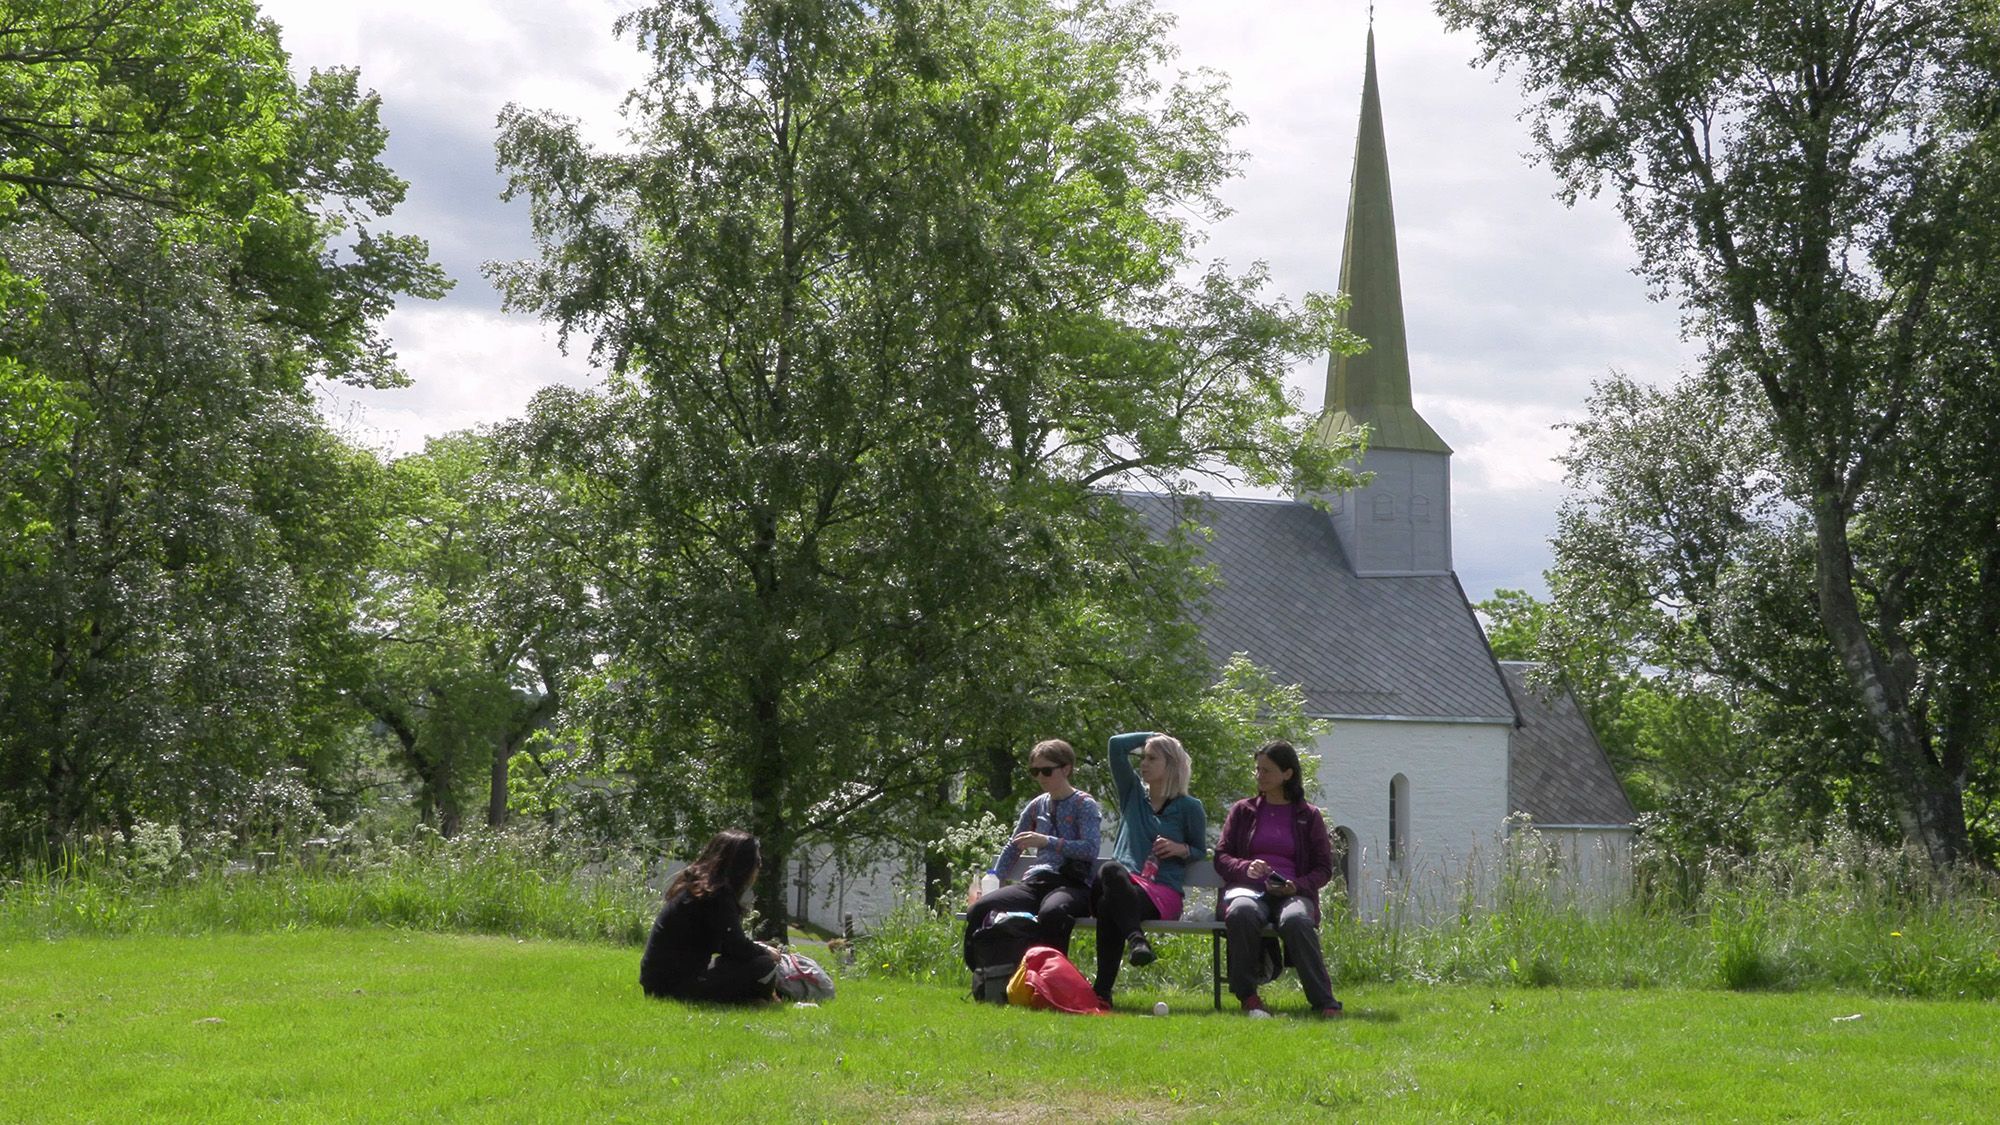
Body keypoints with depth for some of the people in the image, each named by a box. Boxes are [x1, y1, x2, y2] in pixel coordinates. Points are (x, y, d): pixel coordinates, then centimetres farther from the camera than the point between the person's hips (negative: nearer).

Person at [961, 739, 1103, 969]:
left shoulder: (1084, 805, 3)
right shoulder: (1036, 806, 20)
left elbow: (1090, 850, -11)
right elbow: (1012, 848, 29)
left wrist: (1047, 841, -19)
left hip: (1074, 883, -6)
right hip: (1037, 881, 6)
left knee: (1051, 913, -43)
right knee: (979, 910, -21)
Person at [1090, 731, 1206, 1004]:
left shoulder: (1189, 807, 14)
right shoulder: (1133, 794, 23)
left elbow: (1202, 852, 19)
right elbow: (1117, 744, 16)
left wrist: (1181, 849, -2)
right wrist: (1153, 736, 24)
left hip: (1162, 892, -3)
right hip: (1123, 883, 3)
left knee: (1109, 906, -37)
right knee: (1110, 871, -40)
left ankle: (1103, 990, -41)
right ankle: (1135, 937, -51)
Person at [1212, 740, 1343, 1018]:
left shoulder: (1308, 816, 16)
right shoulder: (1242, 811, 18)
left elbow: (1324, 868, 12)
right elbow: (1221, 857, 14)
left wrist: (1297, 885, -9)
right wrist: (1245, 868, -9)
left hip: (1293, 892, -1)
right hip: (1249, 888, 1)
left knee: (1295, 920, -39)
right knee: (1242, 913, -39)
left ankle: (1324, 1002, -34)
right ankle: (1247, 997, -27)